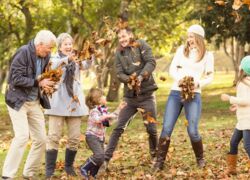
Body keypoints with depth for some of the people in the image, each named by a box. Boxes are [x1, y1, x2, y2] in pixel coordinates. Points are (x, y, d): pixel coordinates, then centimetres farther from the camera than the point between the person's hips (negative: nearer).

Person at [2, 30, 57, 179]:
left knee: (41, 139, 5)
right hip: (18, 101, -7)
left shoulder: (45, 56, 3)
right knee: (22, 135, -18)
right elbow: (16, 79, -21)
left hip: (35, 102, 7)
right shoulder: (23, 53, -17)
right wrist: (38, 83, -21)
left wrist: (47, 84, -2)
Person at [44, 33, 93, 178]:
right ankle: (50, 170, -4)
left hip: (74, 102, 4)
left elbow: (87, 65, -10)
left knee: (75, 138, 5)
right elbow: (53, 66, -22)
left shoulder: (76, 60, 12)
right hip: (58, 103, -4)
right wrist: (67, 59, -41)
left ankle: (69, 166, 21)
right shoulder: (55, 59, 3)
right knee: (54, 137, -6)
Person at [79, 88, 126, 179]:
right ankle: (84, 168, -10)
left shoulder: (103, 109, 12)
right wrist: (106, 116, -41)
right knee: (99, 155, -23)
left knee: (101, 157, 8)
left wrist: (119, 109, 24)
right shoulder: (94, 110, -17)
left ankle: (93, 173, 21)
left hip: (100, 137, 9)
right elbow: (96, 120, -37)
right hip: (92, 136, -9)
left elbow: (111, 118, 28)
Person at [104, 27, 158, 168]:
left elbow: (151, 62, -14)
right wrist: (129, 80, -24)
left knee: (152, 129, 2)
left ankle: (155, 157, 24)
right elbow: (119, 73, -3)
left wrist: (141, 76, -29)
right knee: (119, 128, -1)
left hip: (146, 95, -3)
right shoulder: (119, 53, 7)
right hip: (130, 96, 3)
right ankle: (106, 159, 0)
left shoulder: (141, 45, -2)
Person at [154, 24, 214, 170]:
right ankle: (160, 161, 4)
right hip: (176, 93, 2)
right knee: (166, 129, -4)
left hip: (193, 95, -2)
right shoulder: (182, 50, 10)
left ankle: (200, 159, 15)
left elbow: (210, 76, 2)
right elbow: (172, 69, 6)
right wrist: (179, 79, -14)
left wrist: (198, 84, -16)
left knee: (193, 131, -8)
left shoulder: (207, 55, 5)